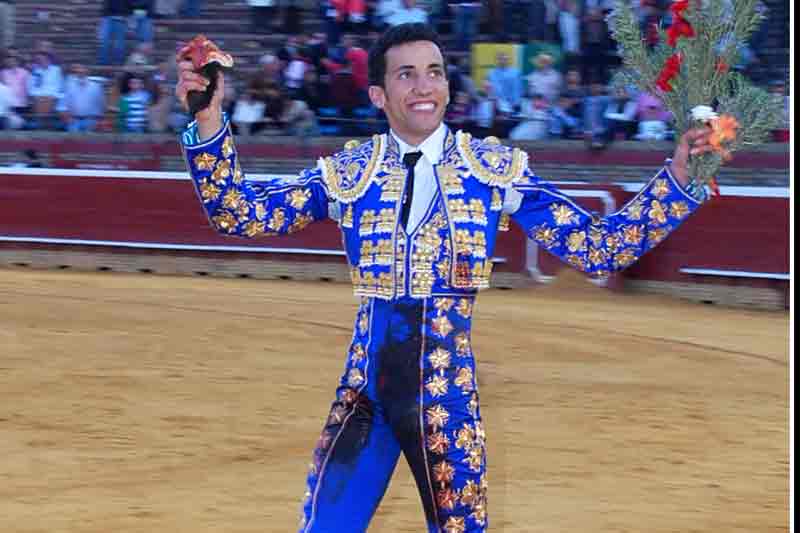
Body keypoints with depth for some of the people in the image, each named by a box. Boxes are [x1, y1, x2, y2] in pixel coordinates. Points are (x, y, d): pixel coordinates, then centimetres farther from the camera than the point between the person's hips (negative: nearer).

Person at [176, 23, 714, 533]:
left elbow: (597, 247, 0)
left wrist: (676, 176, -11)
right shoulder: (348, 172, 4)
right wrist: (210, 120, -13)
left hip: (448, 392, -1)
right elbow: (240, 214, -1)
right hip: (363, 391, 1)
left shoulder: (495, 168, 1)